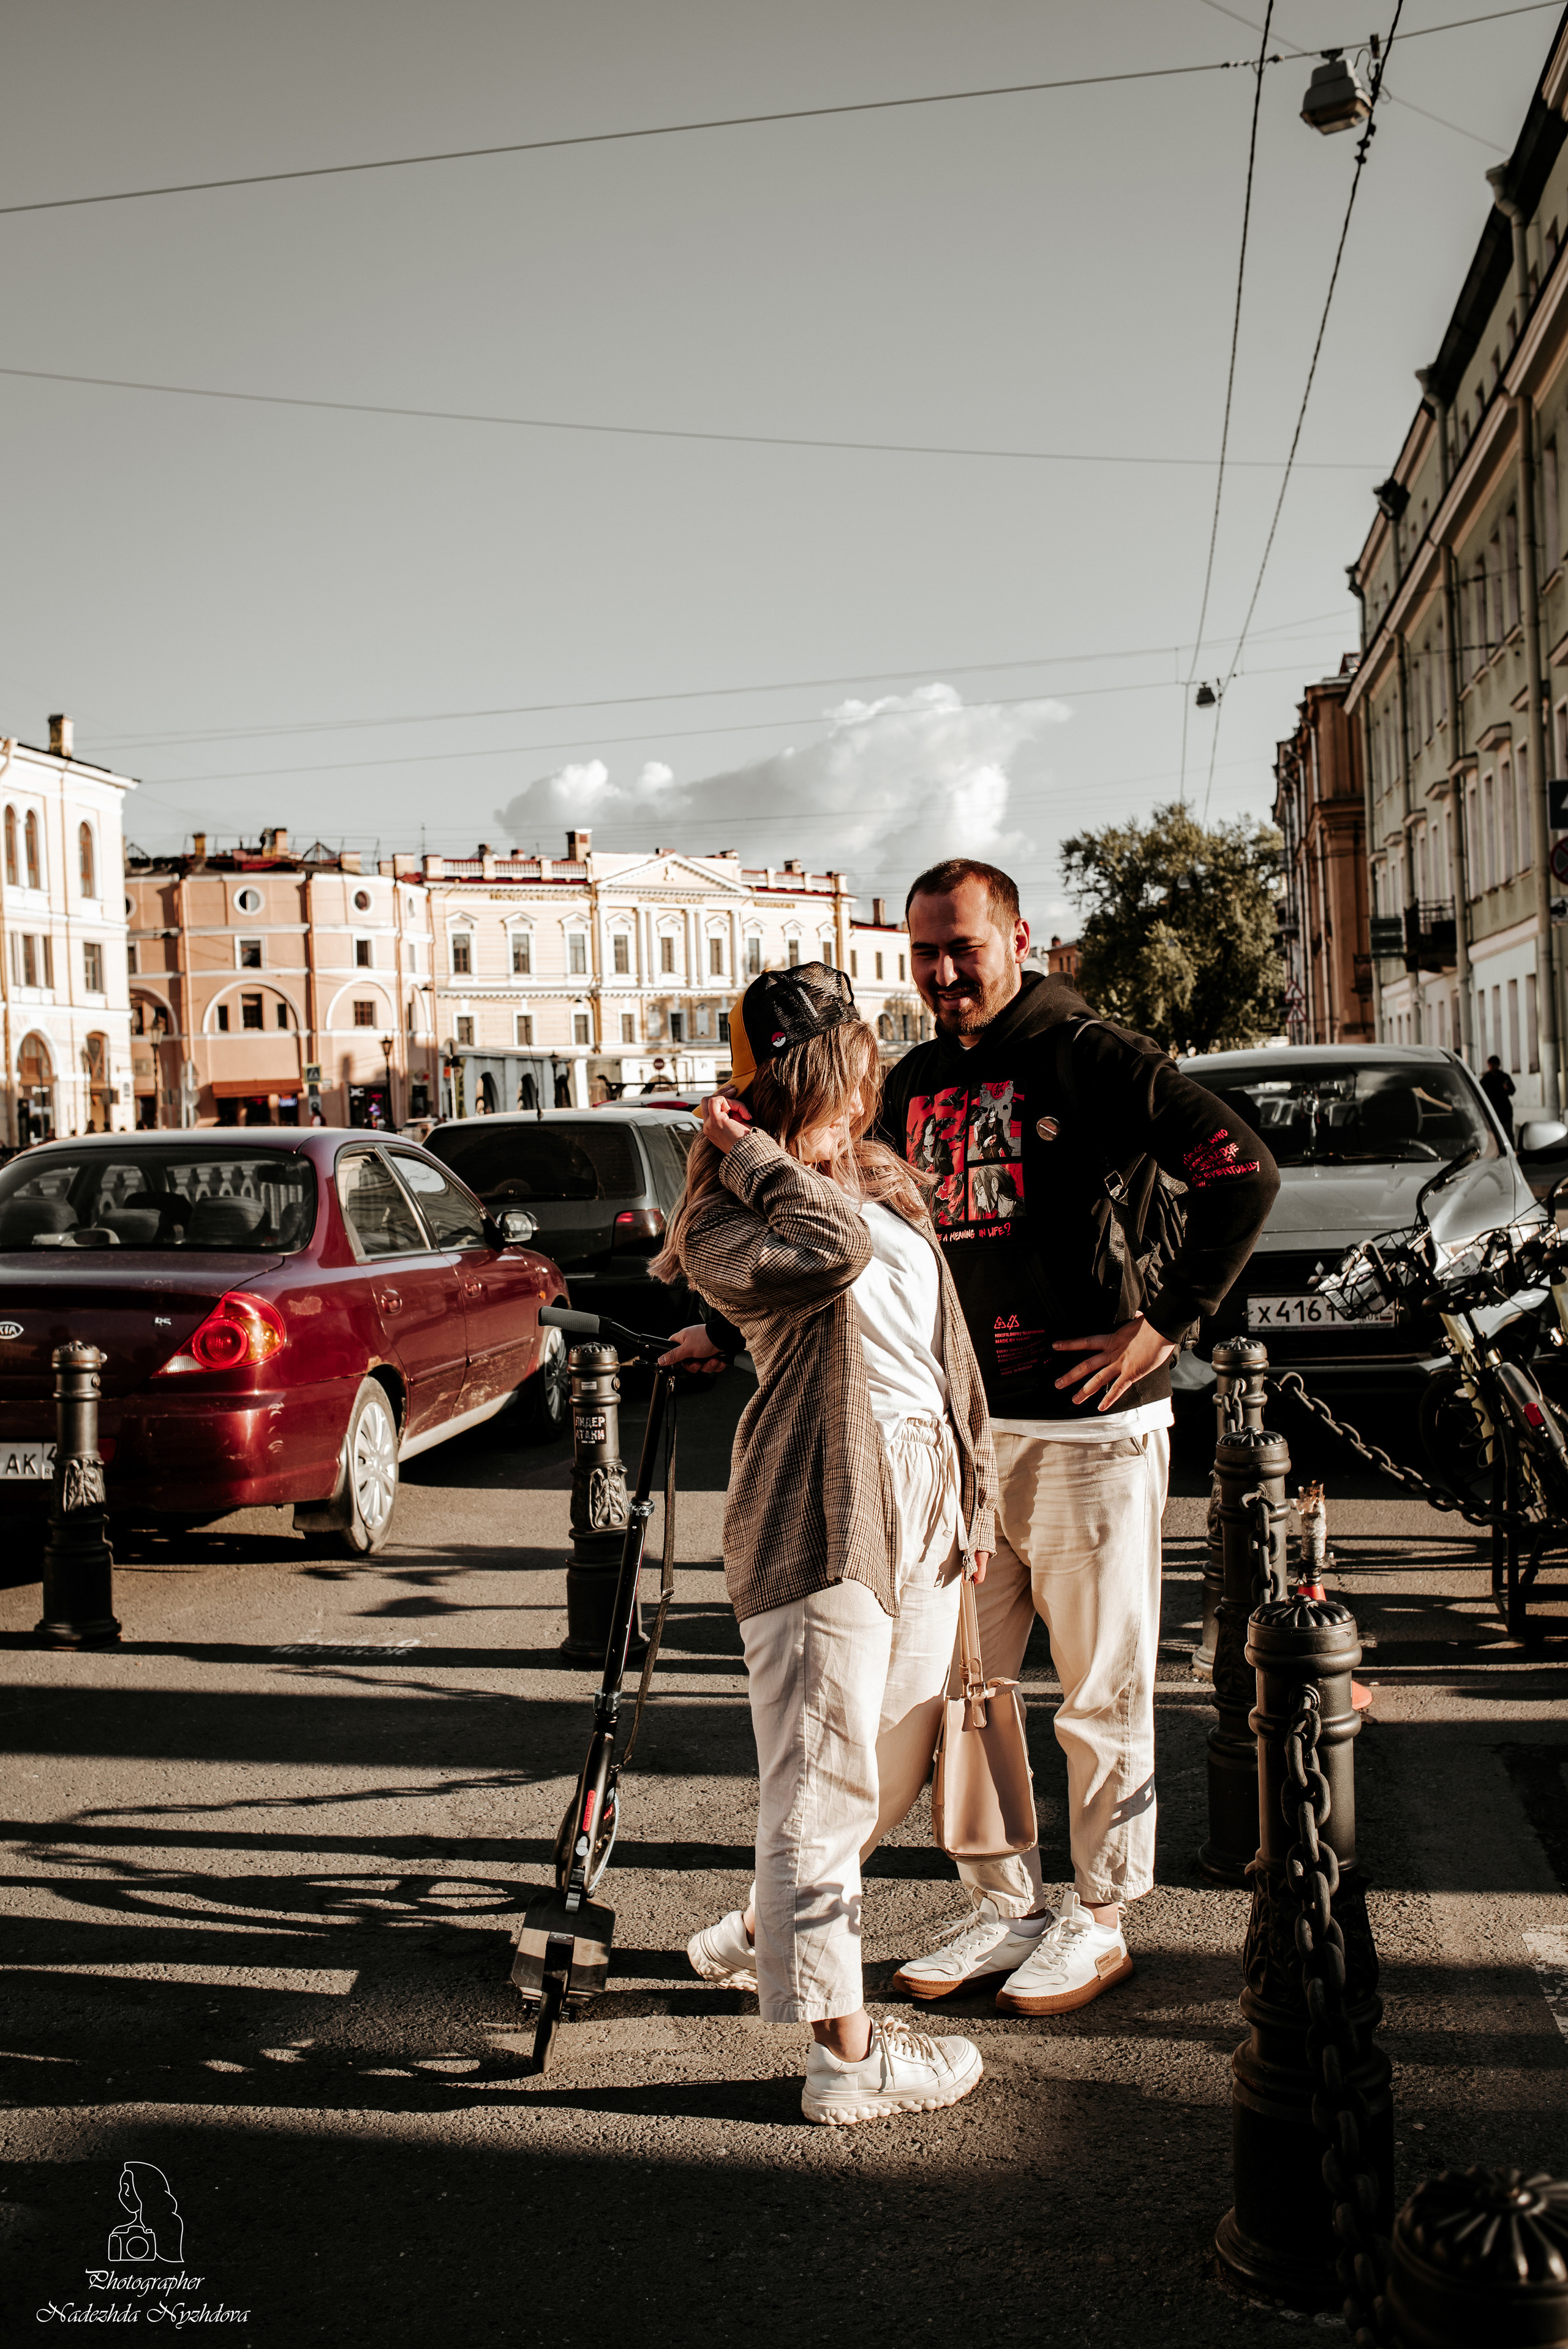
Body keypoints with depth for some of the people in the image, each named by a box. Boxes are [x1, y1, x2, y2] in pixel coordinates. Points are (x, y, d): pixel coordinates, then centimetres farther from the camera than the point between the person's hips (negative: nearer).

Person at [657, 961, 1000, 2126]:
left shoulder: (890, 1189, 18)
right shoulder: (727, 1224, -6)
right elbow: (832, 1247, -27)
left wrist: (971, 1494, 17)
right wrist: (753, 1156, -12)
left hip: (921, 1511, 9)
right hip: (818, 1515, -8)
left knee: (894, 1767, 19)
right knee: (822, 1783, -3)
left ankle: (762, 1926, 41)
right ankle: (848, 2055, 7)